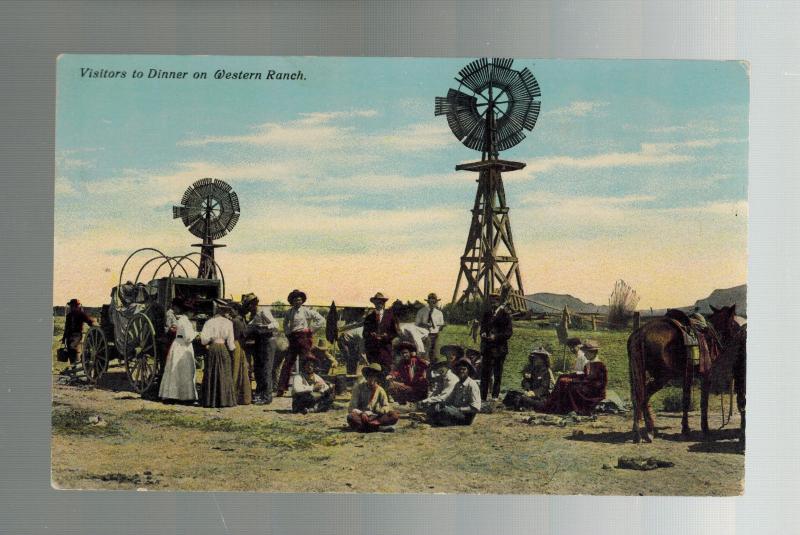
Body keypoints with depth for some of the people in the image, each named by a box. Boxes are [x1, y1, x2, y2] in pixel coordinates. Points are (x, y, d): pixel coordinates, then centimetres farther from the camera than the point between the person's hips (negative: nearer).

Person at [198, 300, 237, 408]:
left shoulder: (210, 322, -5)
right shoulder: (228, 323, -1)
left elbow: (204, 339, -8)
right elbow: (230, 340, 2)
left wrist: (210, 341, 11)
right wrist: (233, 347, 19)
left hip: (212, 348, -1)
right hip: (224, 349, 1)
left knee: (211, 374, 6)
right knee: (224, 374, 5)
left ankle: (211, 400, 5)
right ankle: (224, 400, 2)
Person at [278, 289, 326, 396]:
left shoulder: (306, 311, -1)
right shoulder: (289, 312, 12)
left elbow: (321, 320, -1)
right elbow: (285, 323, 32)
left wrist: (311, 329, -4)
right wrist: (287, 332, 16)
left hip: (303, 337, -4)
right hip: (293, 338, 4)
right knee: (288, 363, 0)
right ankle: (281, 388, 1)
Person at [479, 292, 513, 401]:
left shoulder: (505, 314, -4)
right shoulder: (486, 313, 11)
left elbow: (508, 332, -7)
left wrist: (496, 336, -19)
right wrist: (483, 333, -3)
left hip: (499, 348, -4)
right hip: (487, 347, 4)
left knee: (497, 374, 2)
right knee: (484, 372, 2)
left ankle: (495, 396, 10)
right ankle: (483, 397, 7)